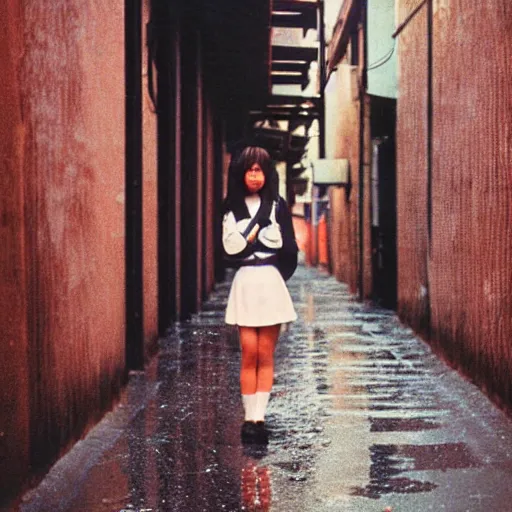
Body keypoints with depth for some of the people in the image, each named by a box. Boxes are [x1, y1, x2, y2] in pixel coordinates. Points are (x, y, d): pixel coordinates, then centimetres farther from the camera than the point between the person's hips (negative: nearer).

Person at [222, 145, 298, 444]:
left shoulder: (278, 206, 5)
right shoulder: (232, 209, 10)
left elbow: (289, 249, 0)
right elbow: (230, 249, 2)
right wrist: (260, 233, -4)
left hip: (272, 284, -1)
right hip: (245, 284, 1)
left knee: (265, 356, 0)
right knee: (249, 354, -4)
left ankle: (258, 419, 0)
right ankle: (250, 418, 1)